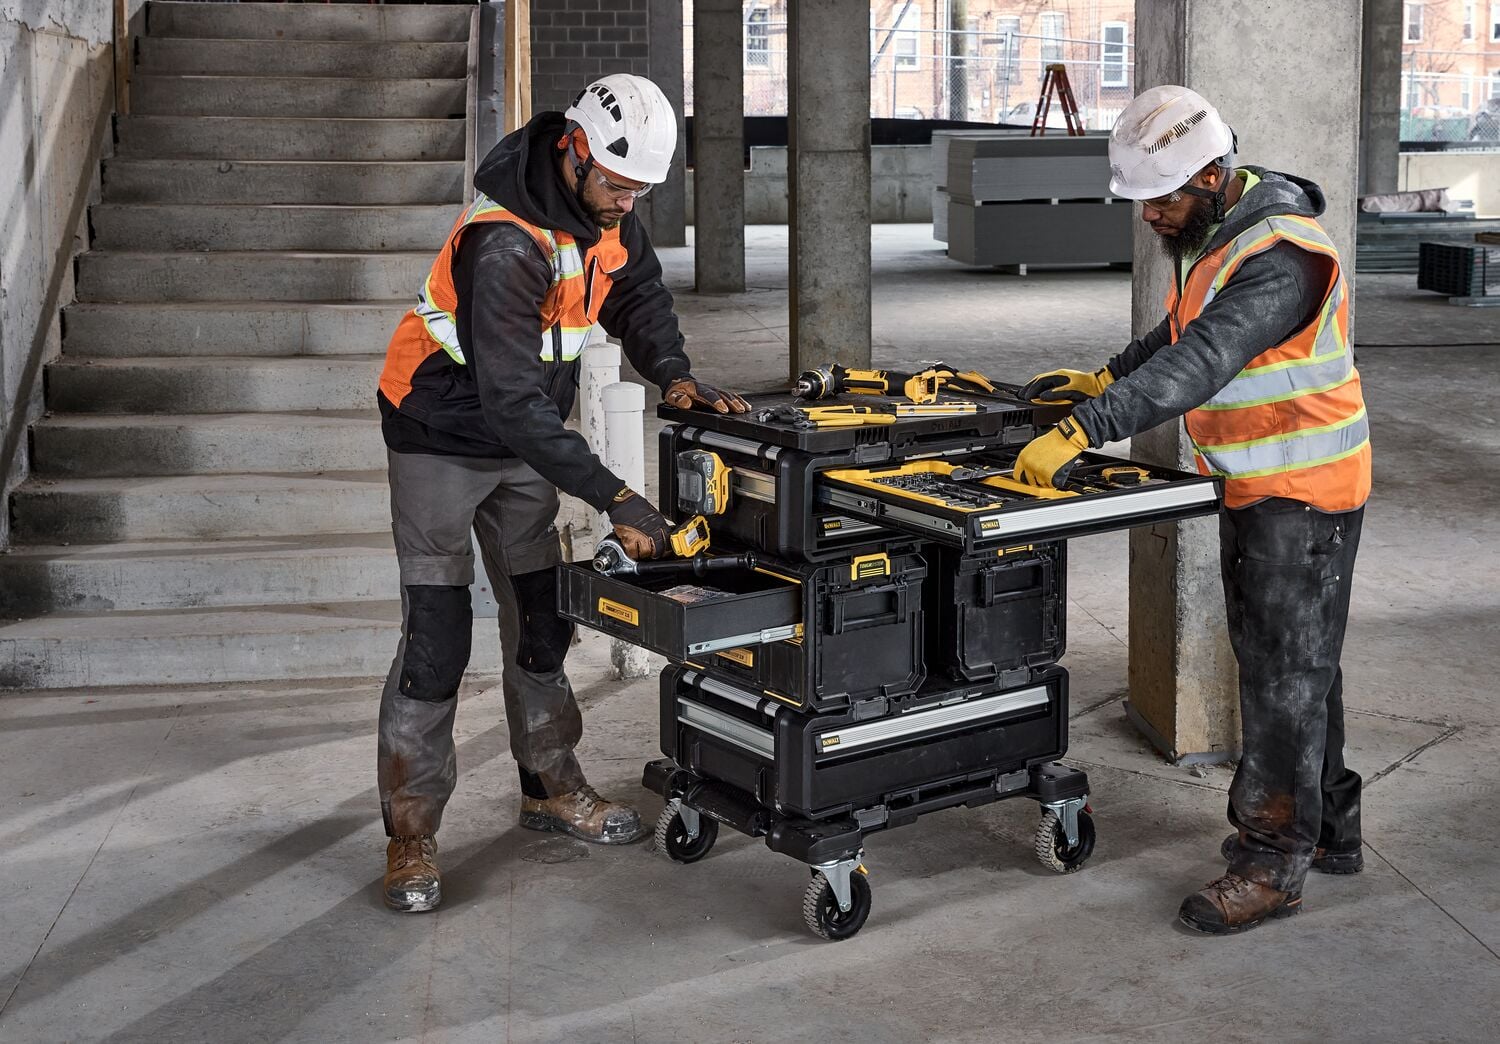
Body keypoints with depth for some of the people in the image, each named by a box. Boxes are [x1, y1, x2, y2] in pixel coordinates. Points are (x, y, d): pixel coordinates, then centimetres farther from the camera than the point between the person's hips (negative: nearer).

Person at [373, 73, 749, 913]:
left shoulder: (606, 207, -8)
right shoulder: (506, 245, -34)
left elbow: (637, 293, 8)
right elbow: (512, 401, -37)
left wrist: (673, 372, -13)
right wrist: (615, 501, -40)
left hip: (525, 436, 8)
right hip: (444, 440, -7)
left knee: (542, 619, 13)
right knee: (437, 638, -8)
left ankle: (551, 787, 28)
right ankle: (411, 835, 1)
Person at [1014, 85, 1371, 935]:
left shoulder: (1280, 257, -26)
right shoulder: (1217, 234, 7)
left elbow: (1201, 364, -36)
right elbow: (1181, 333, 22)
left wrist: (1085, 431, -41)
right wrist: (1104, 378, 10)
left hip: (1303, 495, -10)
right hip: (1255, 486, 10)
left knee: (1285, 672, -4)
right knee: (1287, 660, 17)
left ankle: (1275, 863, 4)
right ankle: (1327, 827, 31)